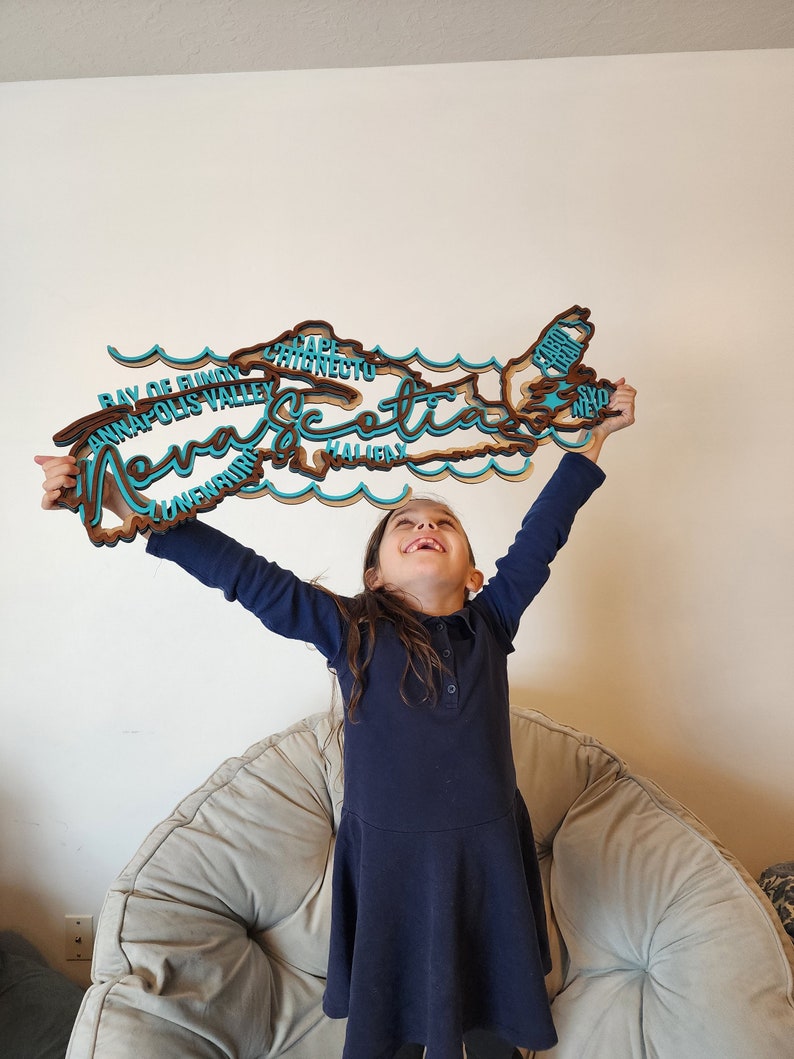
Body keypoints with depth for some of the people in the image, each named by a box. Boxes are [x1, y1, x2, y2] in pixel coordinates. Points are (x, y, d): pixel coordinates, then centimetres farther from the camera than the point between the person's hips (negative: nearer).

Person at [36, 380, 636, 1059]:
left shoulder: (491, 623, -3)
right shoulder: (350, 632, -9)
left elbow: (542, 533, 1)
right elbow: (242, 572, -12)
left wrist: (596, 435, 7)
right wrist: (116, 499, -14)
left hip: (487, 855, 2)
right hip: (390, 859, -2)